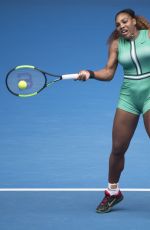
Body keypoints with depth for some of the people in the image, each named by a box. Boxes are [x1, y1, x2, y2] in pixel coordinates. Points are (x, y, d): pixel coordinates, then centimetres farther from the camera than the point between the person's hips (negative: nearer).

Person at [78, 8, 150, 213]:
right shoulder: (116, 44, 5)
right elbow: (108, 73, 3)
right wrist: (90, 73, -14)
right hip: (128, 97, 3)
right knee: (118, 148, 4)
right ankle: (113, 192, 23)